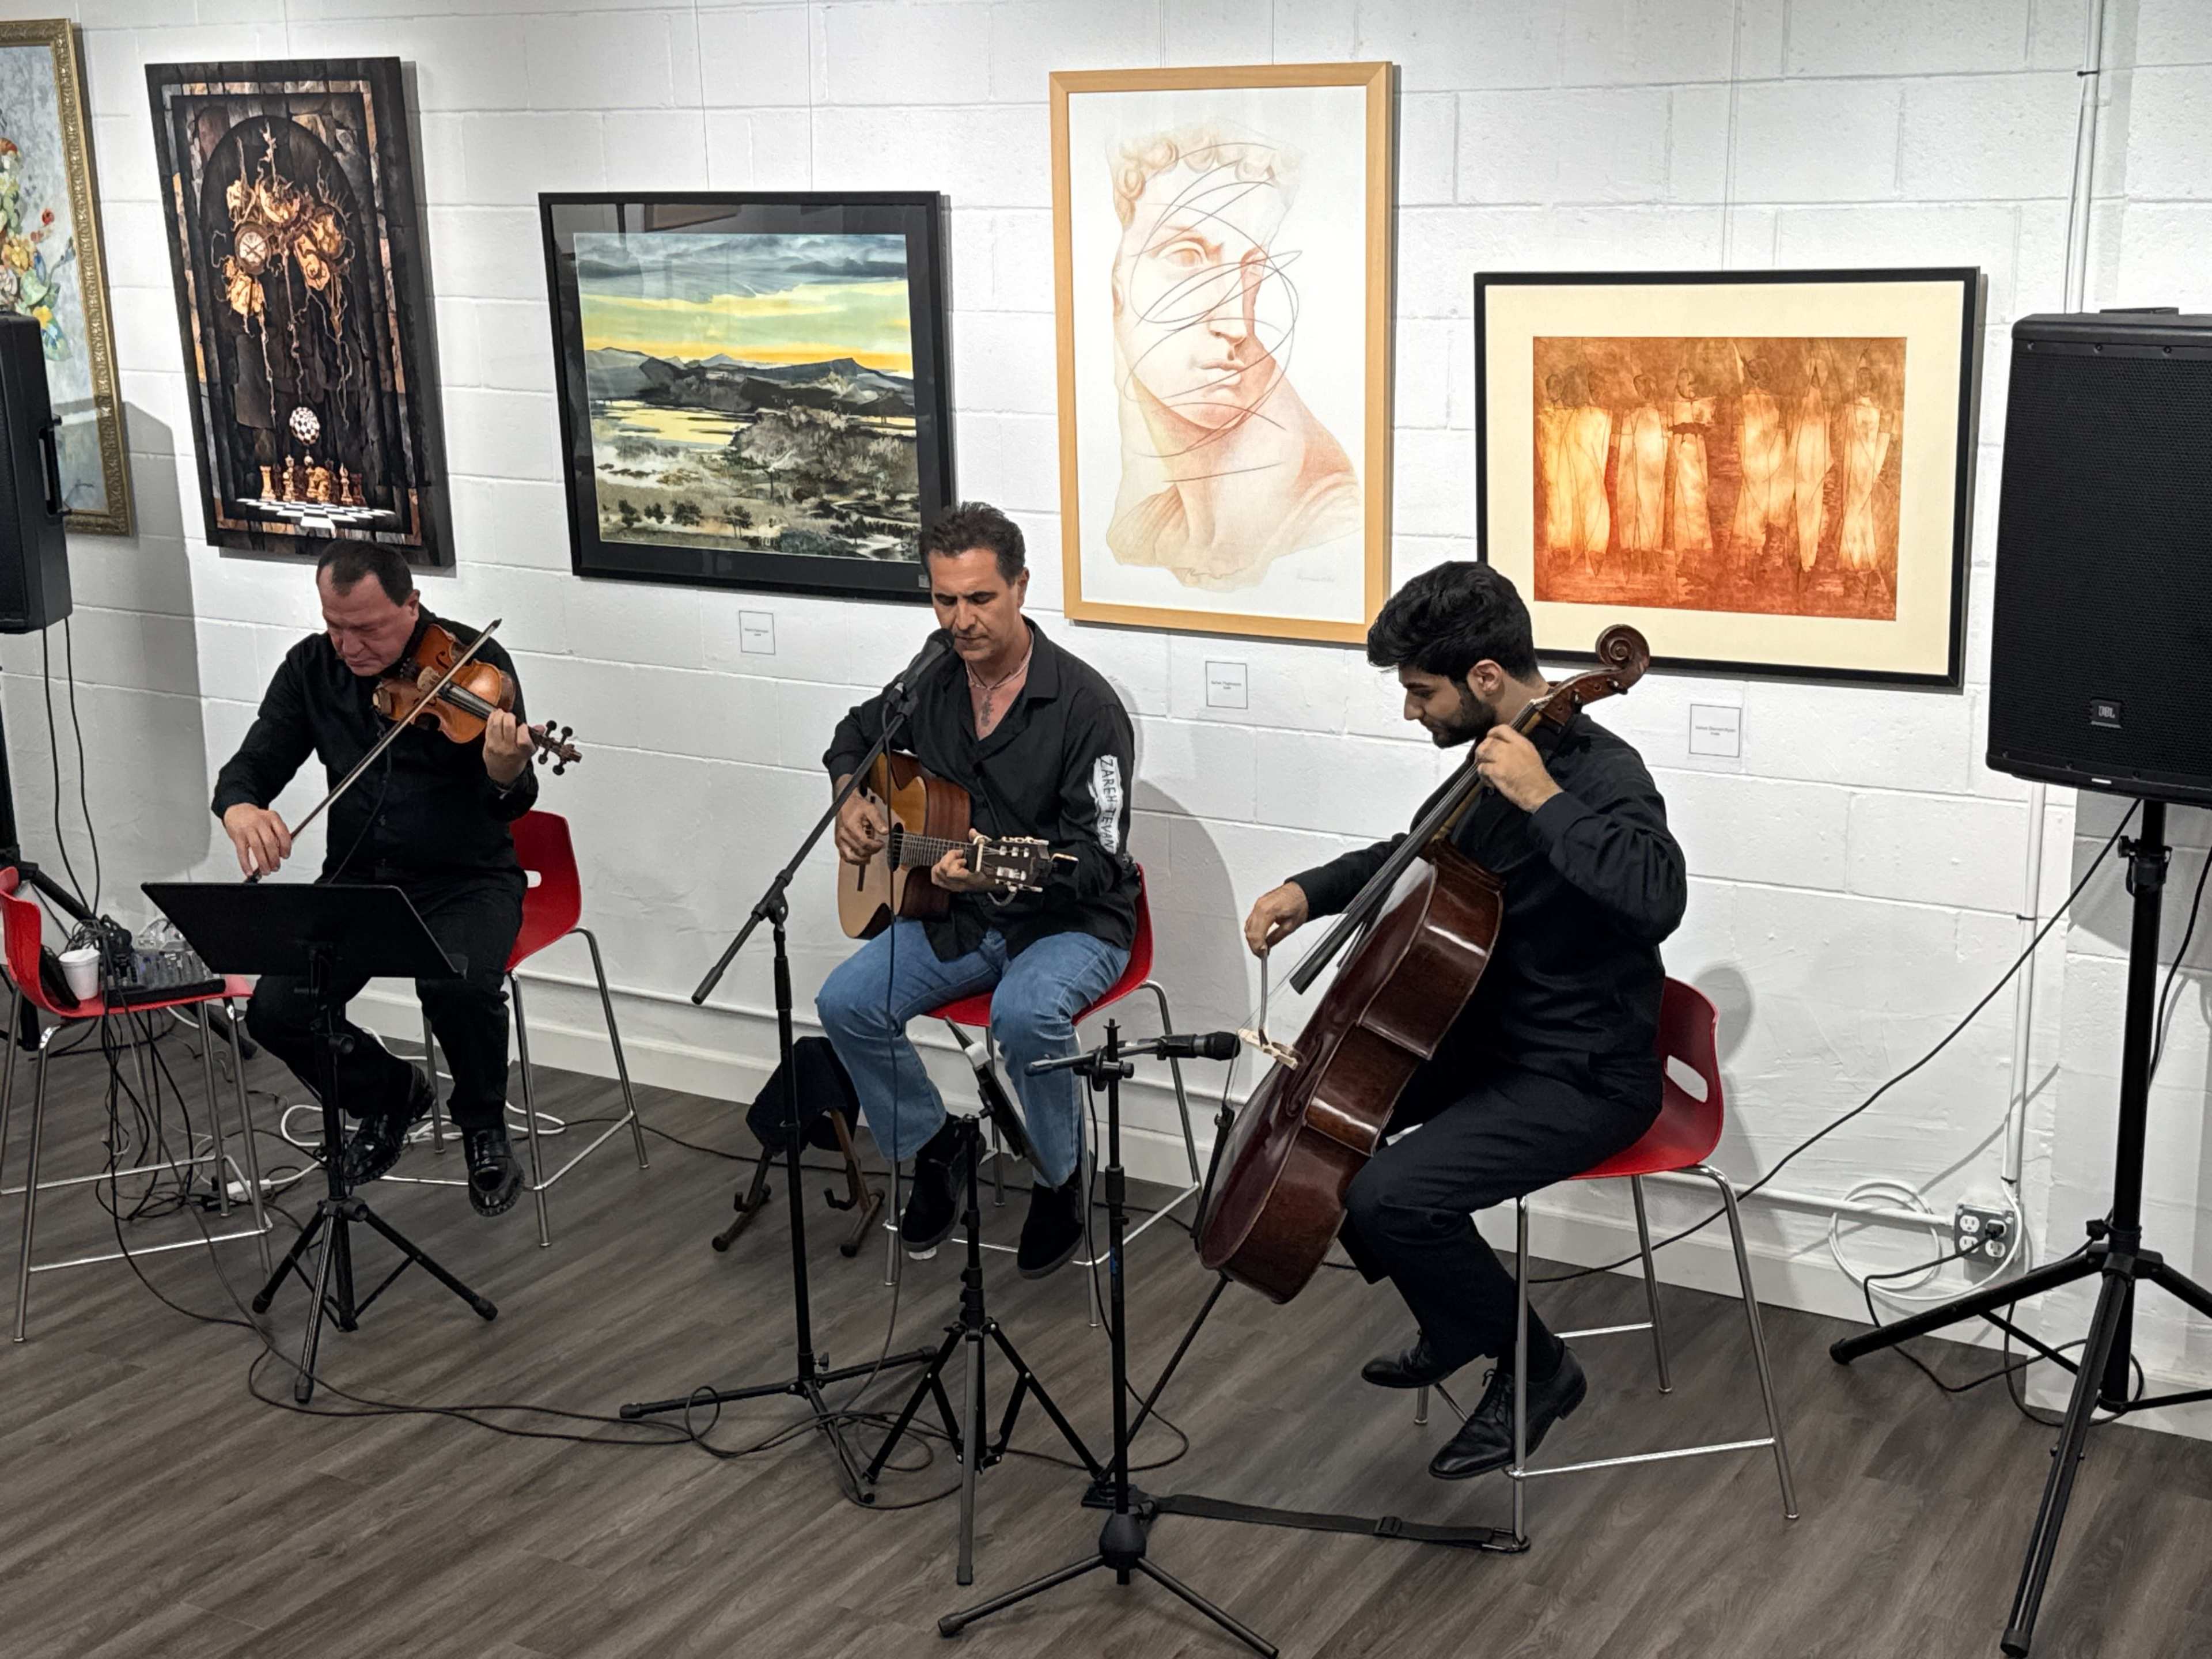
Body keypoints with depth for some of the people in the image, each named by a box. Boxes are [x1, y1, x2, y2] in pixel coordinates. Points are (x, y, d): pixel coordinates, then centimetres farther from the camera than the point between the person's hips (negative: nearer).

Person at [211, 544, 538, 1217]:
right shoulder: (311, 668, 2)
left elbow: (510, 806, -16)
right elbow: (254, 762, 5)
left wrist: (506, 775, -42)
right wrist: (239, 808, -21)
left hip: (466, 879, -4)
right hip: (356, 877, 4)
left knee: (460, 983, -35)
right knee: (275, 1010, -18)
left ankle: (484, 1128, -3)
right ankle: (389, 1096, 14)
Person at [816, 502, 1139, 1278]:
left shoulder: (1085, 705, -17)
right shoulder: (931, 685, 1)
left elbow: (1098, 862, -19)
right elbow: (855, 734, 25)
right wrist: (850, 799, 3)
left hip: (1069, 923, -5)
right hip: (955, 919, 6)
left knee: (1026, 1012, -36)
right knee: (847, 1002, -16)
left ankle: (1060, 1181, -8)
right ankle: (930, 1148, 9)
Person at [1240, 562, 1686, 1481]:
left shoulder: (1601, 774, -22)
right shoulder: (1491, 755, 4)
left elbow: (1655, 898, -42)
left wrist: (1543, 799, -36)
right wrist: (1311, 890, 8)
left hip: (1583, 1076, -10)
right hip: (1492, 1034, 10)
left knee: (1389, 1197, -24)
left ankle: (1534, 1367, 2)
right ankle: (1455, 1327, 24)